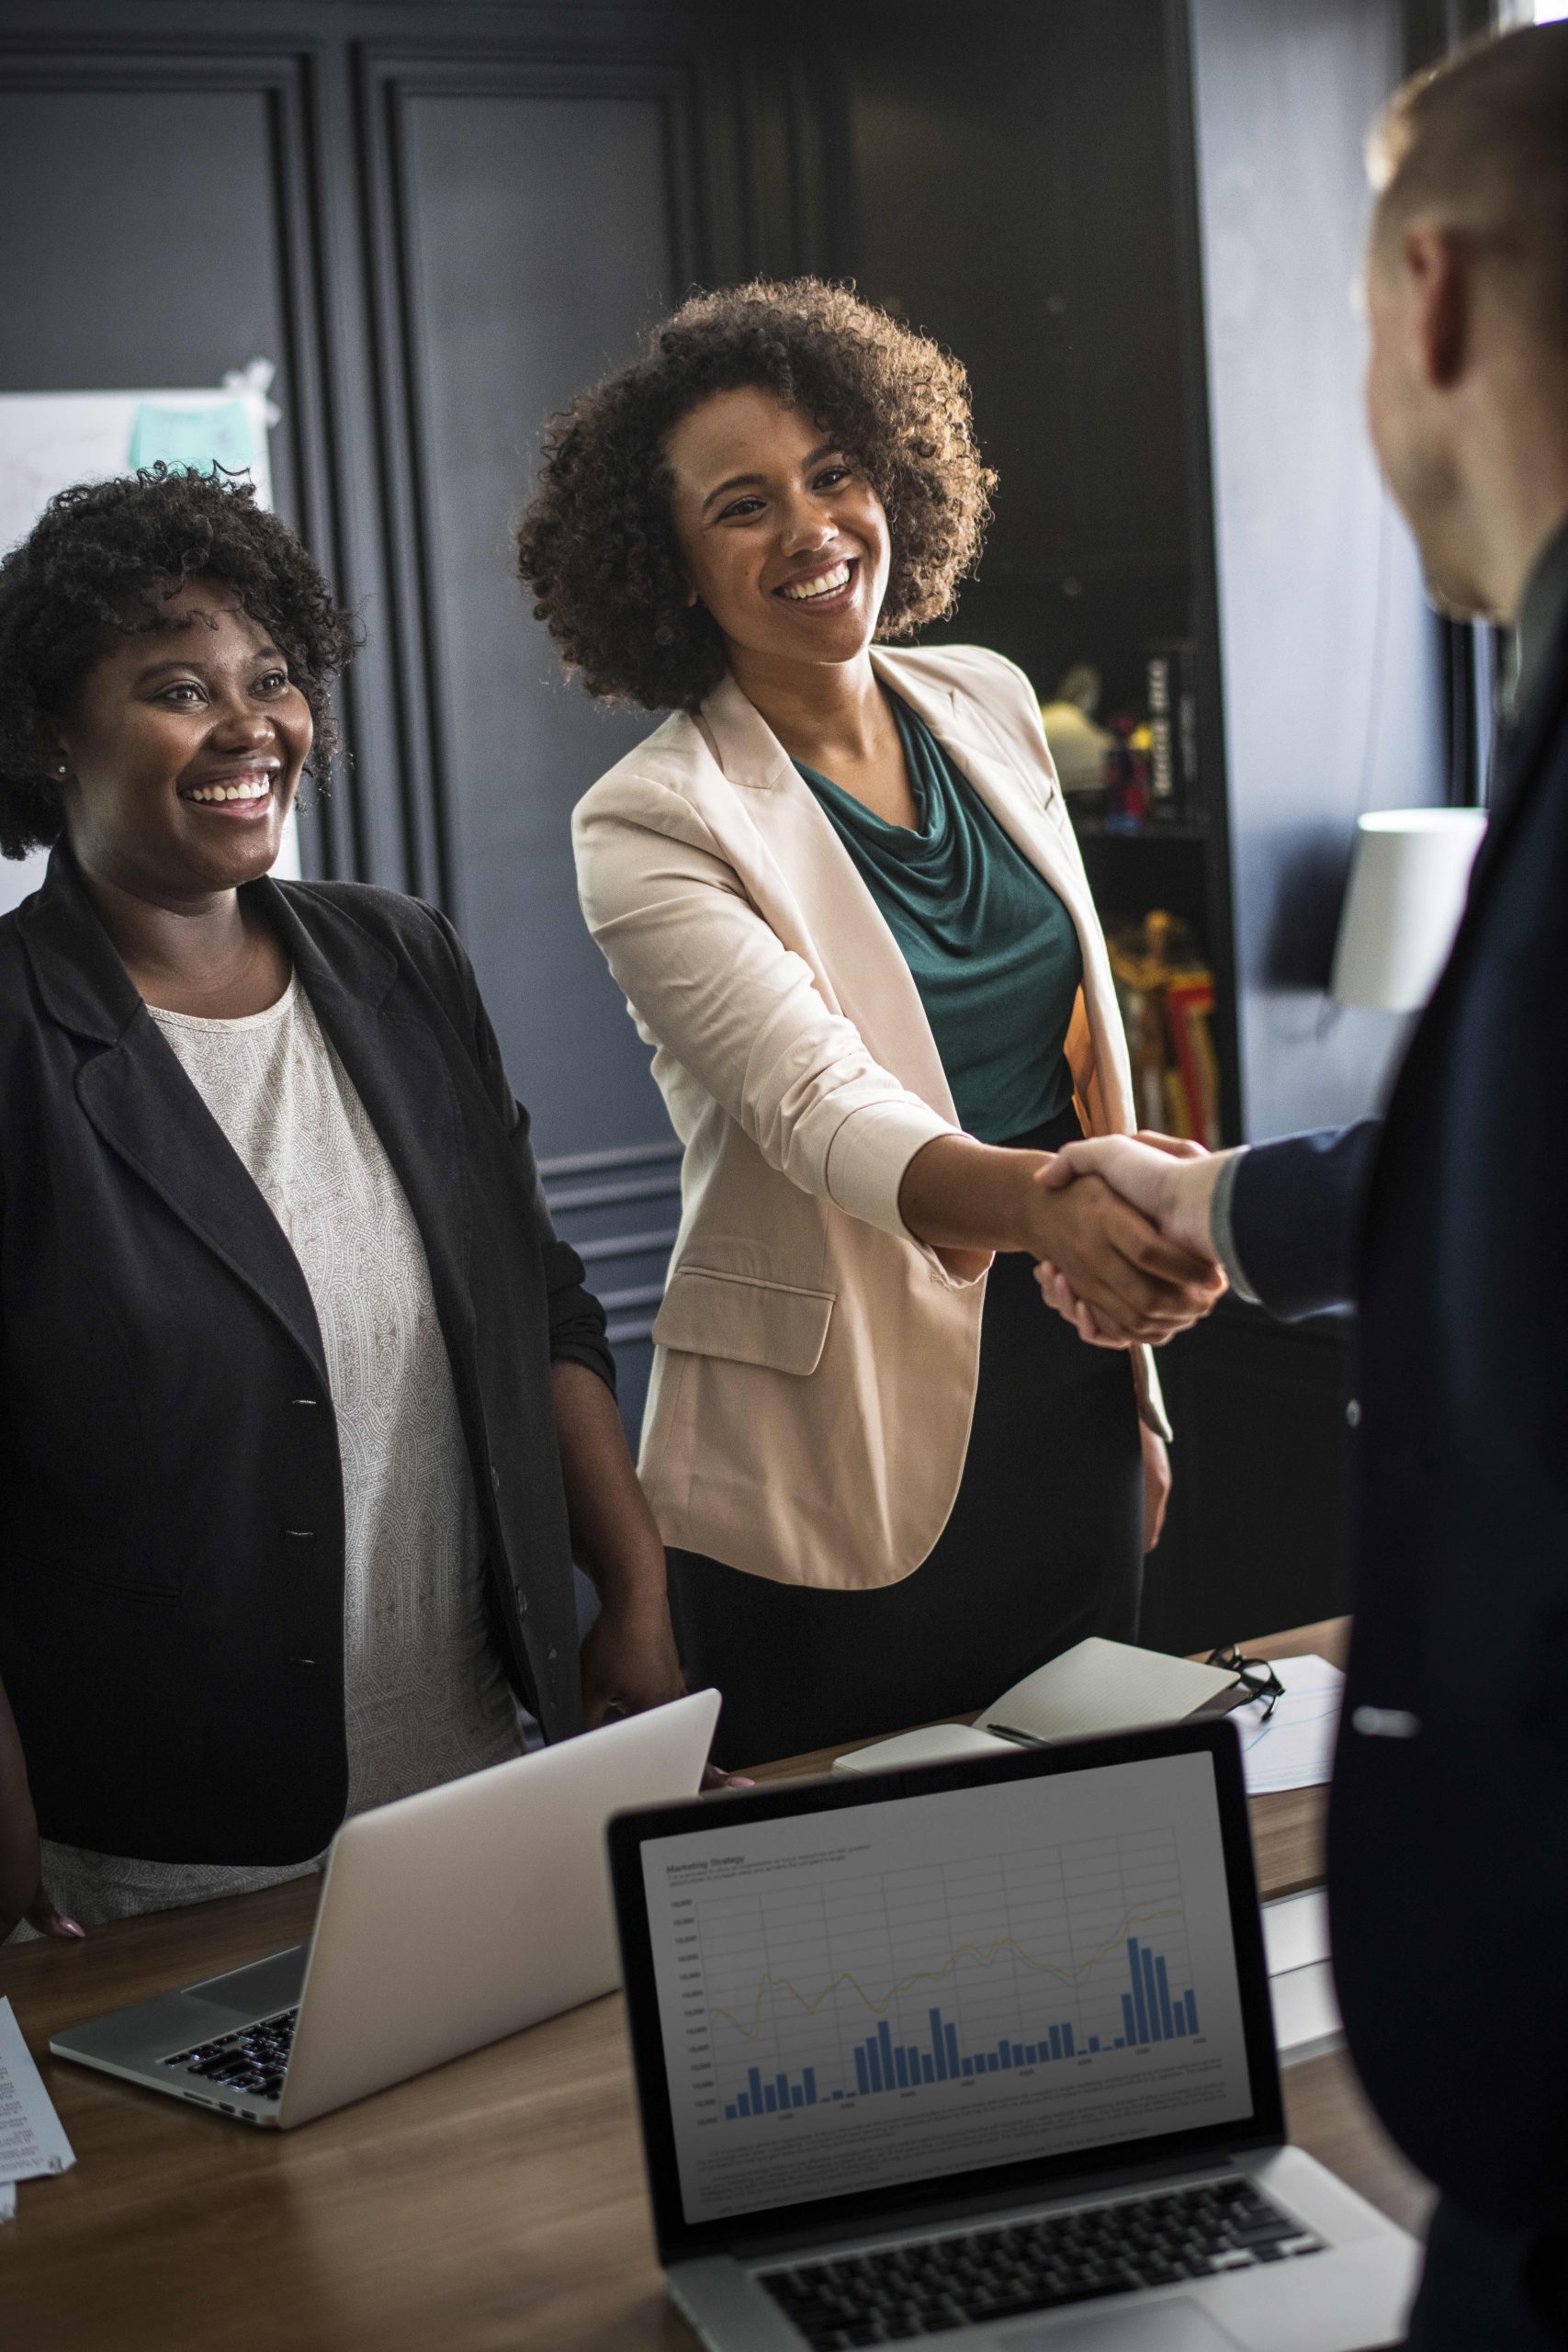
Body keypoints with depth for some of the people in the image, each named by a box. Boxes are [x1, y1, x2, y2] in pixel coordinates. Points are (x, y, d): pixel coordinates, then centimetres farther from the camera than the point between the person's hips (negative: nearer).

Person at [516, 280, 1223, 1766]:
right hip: (844, 1456, -5)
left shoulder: (988, 706, 5)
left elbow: (1085, 1037, 11)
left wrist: (1138, 1380, 13)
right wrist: (1044, 1202, -46)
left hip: (1067, 1407, 5)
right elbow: (820, 1110, -26)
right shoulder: (651, 826, -13)